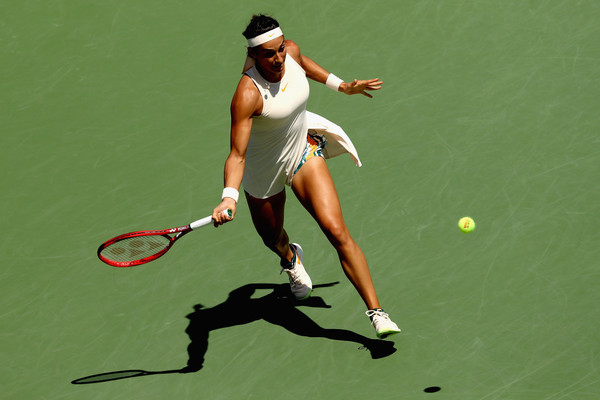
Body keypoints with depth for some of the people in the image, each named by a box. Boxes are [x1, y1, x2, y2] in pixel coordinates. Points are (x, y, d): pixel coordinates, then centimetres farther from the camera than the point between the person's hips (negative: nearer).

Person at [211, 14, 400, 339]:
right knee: (271, 237, 23)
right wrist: (229, 197, -53)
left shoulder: (291, 51, -18)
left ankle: (376, 312, -11)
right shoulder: (247, 95, -35)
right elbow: (237, 154, -37)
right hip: (264, 167, -3)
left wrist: (341, 86, 16)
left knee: (337, 231, -14)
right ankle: (290, 258, 64)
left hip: (304, 150, 3)